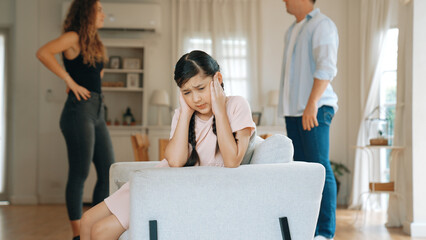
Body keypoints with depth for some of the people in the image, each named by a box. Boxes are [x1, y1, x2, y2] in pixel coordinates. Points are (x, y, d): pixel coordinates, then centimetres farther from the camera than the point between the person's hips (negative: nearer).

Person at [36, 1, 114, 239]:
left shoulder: (94, 42, 19)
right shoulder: (73, 37, -5)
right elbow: (43, 53, -21)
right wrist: (71, 81, -18)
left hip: (97, 112, 9)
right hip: (79, 110, -9)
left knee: (108, 171, 7)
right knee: (80, 173, -5)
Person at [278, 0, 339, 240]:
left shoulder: (322, 25, -4)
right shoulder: (292, 30, 23)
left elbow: (327, 67, -17)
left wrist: (312, 104, -25)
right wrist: (289, 109, 18)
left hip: (316, 109, -9)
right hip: (293, 110, 9)